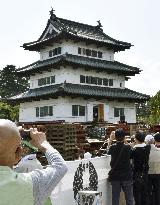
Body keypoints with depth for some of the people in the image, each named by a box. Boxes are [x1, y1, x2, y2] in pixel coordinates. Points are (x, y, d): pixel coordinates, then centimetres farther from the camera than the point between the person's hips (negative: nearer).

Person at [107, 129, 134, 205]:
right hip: (127, 176, -2)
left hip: (115, 177, 2)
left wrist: (110, 139, 26)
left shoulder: (112, 147, -6)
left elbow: (108, 152, 17)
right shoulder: (127, 147, -11)